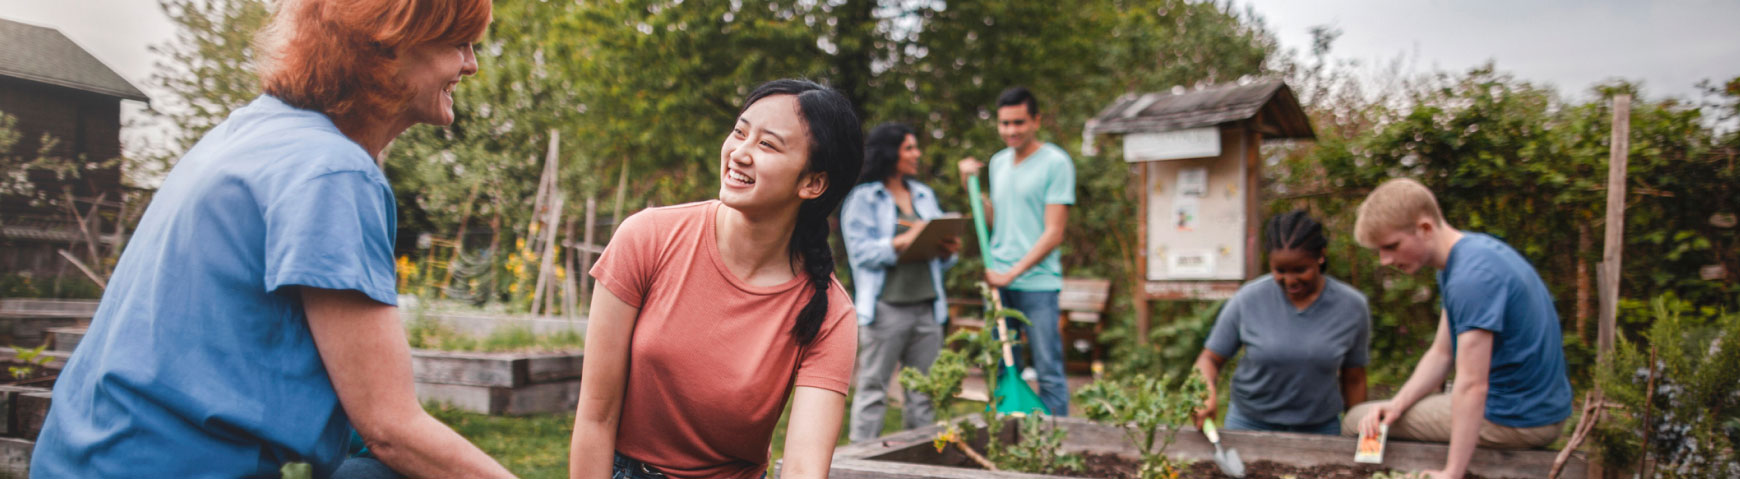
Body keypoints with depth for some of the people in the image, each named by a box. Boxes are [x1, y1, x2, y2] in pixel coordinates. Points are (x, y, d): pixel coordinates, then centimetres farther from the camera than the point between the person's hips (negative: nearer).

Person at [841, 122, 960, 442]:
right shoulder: (862, 198, 1)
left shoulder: (924, 195, 19)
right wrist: (903, 242, -19)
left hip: (926, 306, 6)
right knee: (873, 390, -3)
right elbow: (861, 251, -9)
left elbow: (938, 249, 20)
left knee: (924, 392, 7)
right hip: (886, 307, -5)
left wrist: (948, 251, -2)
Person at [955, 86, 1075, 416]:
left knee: (1049, 372, -3)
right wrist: (972, 185, 8)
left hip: (1037, 282, -6)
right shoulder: (998, 163, 15)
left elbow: (1054, 233, -10)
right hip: (997, 280, 6)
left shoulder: (1056, 162, -5)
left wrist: (1013, 273, -16)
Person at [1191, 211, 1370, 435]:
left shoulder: (1352, 307, -5)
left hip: (1319, 428, 1)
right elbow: (1210, 358, -4)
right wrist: (1208, 395, -24)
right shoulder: (1248, 300, -9)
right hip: (1249, 424, -1)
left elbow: (1353, 380, 4)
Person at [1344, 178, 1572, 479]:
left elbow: (1472, 385, -29)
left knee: (1354, 423, -6)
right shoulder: (1470, 254, 6)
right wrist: (1397, 404, -6)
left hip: (1515, 421, -10)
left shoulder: (1471, 278, -27)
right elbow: (1442, 353, 8)